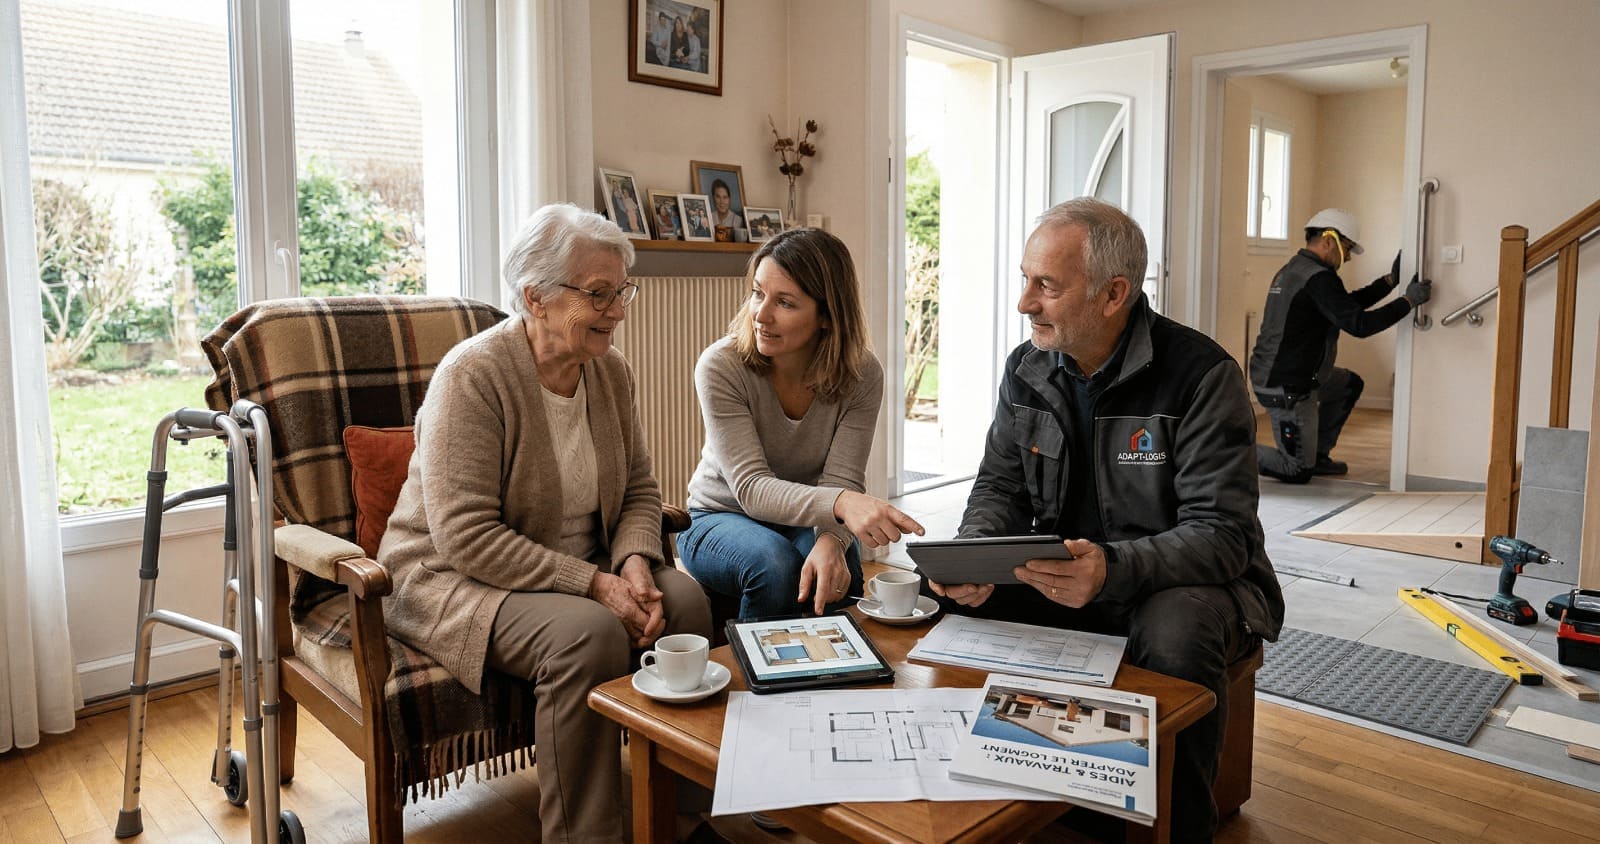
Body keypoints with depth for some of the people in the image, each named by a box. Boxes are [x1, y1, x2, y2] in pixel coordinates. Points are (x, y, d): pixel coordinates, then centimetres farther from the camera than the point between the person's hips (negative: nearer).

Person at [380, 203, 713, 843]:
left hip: (579, 568, 6)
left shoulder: (611, 371, 2)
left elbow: (639, 489, 8)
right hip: (454, 576, -6)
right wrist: (592, 584, -27)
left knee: (683, 598, -19)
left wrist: (634, 562, -14)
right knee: (588, 631, -33)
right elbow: (466, 535, -25)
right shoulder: (472, 374, -19)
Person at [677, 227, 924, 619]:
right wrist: (840, 503, -49)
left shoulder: (862, 376, -14)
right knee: (774, 562, -33)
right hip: (721, 518, -1)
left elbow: (841, 481, -19)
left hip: (805, 523, 2)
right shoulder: (721, 366, -22)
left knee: (837, 569, -30)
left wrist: (830, 540, -43)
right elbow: (751, 487, -30)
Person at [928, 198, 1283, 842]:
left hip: (1187, 581, -4)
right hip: (1058, 575, 5)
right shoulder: (1026, 370, 1)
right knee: (956, 598, -17)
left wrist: (1112, 569, -40)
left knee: (1177, 629, -37)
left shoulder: (1202, 376, -17)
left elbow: (1223, 535, -22)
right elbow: (1000, 488, 5)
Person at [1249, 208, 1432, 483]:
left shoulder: (1293, 269, 14)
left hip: (1272, 375, 10)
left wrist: (1391, 280, 17)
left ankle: (1317, 455, 28)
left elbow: (1348, 305, 20)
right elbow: (1359, 324, -24)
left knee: (1350, 385, 28)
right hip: (1286, 387, -10)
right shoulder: (1318, 278, -18)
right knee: (1297, 472, -2)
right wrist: (1409, 301, -14)